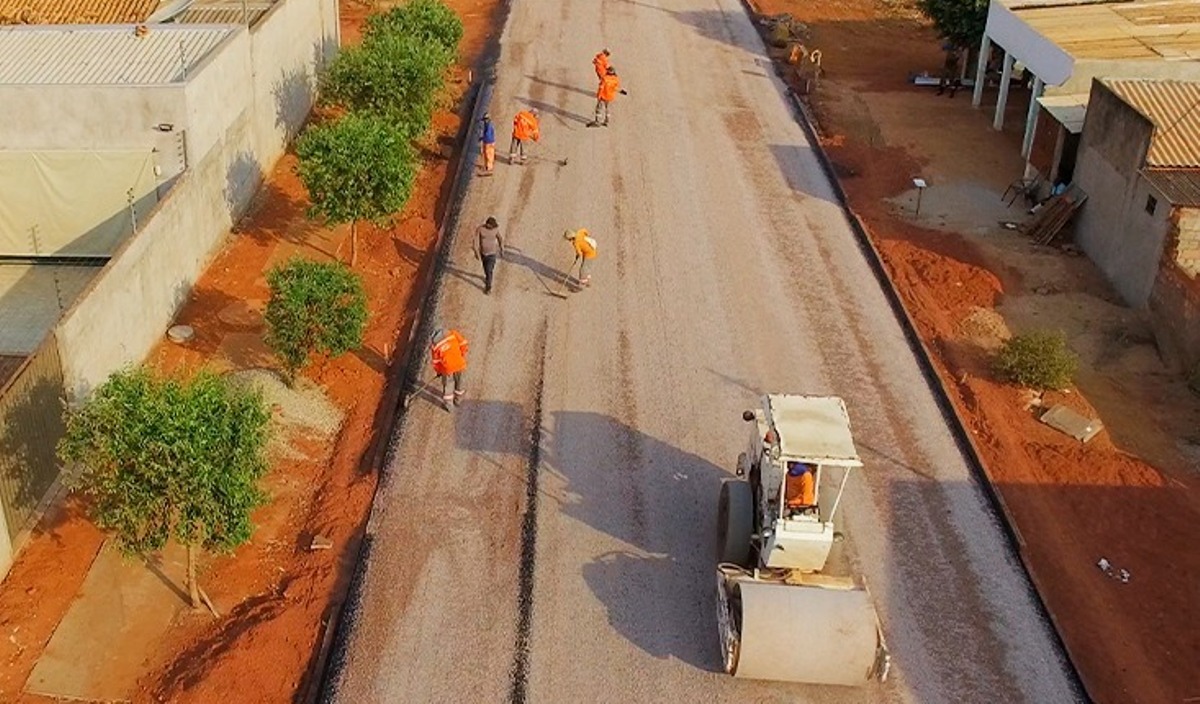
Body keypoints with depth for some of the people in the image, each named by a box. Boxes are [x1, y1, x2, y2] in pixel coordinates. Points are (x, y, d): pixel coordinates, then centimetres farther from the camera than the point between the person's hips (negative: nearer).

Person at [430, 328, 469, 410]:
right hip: (459, 363, 1)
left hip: (447, 367, -1)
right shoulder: (452, 334, 0)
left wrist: (438, 371, 25)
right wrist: (462, 354, 11)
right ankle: (458, 399, 43)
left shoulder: (435, 346, 2)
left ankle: (448, 404, 30)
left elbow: (436, 361, 8)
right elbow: (464, 344, -5)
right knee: (458, 381, 25)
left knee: (446, 384, 21)